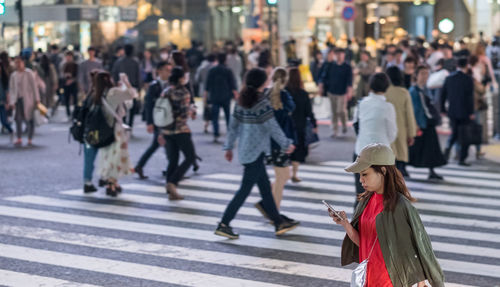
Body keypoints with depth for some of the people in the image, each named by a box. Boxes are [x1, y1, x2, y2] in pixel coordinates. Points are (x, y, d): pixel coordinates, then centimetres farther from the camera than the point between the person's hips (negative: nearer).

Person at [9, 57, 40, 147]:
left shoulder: (28, 73, -3)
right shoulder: (13, 75, 9)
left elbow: (34, 86, -4)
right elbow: (11, 89, 11)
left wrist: (37, 99, -8)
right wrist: (12, 102, 4)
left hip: (28, 98, -3)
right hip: (18, 99, 3)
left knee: (29, 119, 0)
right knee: (18, 118, -8)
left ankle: (30, 139, 8)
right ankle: (19, 139, -7)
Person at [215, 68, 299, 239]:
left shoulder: (242, 101, 6)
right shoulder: (261, 103, -17)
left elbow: (233, 125, 10)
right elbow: (272, 127, -15)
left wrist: (229, 147, 17)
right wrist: (287, 144, -4)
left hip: (245, 150, 9)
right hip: (255, 152, -9)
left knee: (265, 186, 15)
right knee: (245, 190, -3)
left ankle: (278, 223, 22)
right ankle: (224, 224, -3)